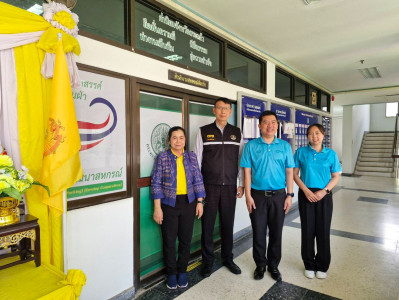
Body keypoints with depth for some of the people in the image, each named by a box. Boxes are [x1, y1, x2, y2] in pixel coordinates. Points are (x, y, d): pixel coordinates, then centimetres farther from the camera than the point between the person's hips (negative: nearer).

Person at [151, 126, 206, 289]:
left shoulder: (191, 156, 5)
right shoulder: (162, 157, -3)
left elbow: (198, 181, 6)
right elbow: (156, 183, -5)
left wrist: (200, 202, 3)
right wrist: (157, 208, -8)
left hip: (188, 203, 2)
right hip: (169, 204, -2)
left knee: (186, 239, 11)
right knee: (169, 240, 8)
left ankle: (182, 271, 31)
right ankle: (171, 273, 28)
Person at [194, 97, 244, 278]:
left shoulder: (236, 133, 8)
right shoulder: (204, 132, 1)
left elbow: (240, 160, 10)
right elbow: (197, 160, 1)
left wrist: (241, 184, 7)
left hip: (230, 187, 2)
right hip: (209, 187, -2)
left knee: (228, 224, 12)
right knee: (207, 224, 6)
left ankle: (227, 259, 31)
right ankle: (207, 261, 24)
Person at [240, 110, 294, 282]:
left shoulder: (285, 146, 4)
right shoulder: (251, 146, -1)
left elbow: (289, 172, 5)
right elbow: (247, 172, -3)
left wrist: (289, 195, -1)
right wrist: (248, 196, -8)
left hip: (279, 196, 2)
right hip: (258, 195, -1)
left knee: (276, 232, 12)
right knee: (258, 232, 9)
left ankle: (273, 265, 31)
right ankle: (260, 265, 29)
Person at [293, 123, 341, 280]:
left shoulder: (331, 154, 1)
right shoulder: (301, 152, -1)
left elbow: (336, 177, 4)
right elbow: (295, 174, 1)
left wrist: (324, 191, -11)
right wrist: (306, 190, -12)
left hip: (324, 196, 1)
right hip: (306, 195, 0)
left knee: (323, 231, 7)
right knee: (308, 230, 7)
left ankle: (322, 266, 27)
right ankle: (309, 265, 25)